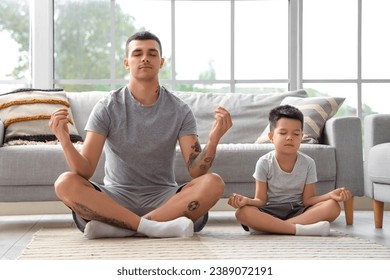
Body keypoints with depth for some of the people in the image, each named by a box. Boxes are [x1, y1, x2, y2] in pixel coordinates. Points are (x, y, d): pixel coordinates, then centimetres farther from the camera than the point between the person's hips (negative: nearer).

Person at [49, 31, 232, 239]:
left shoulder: (179, 111, 0)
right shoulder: (107, 107, -3)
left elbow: (196, 171, -8)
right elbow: (85, 171, -10)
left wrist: (213, 139, -28)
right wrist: (65, 141, -31)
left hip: (164, 199, 1)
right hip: (116, 198, -1)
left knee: (213, 183, -27)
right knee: (66, 183, -27)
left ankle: (116, 228, -27)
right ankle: (155, 227, -30)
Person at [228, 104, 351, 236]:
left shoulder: (308, 163, -1)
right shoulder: (264, 163, -5)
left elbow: (307, 200, -2)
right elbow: (261, 200, -5)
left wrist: (331, 195, -20)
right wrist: (247, 200, -28)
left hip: (298, 211, 2)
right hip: (271, 212, -2)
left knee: (333, 206, -25)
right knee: (242, 212, -32)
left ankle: (270, 226, -31)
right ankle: (299, 229, -37)